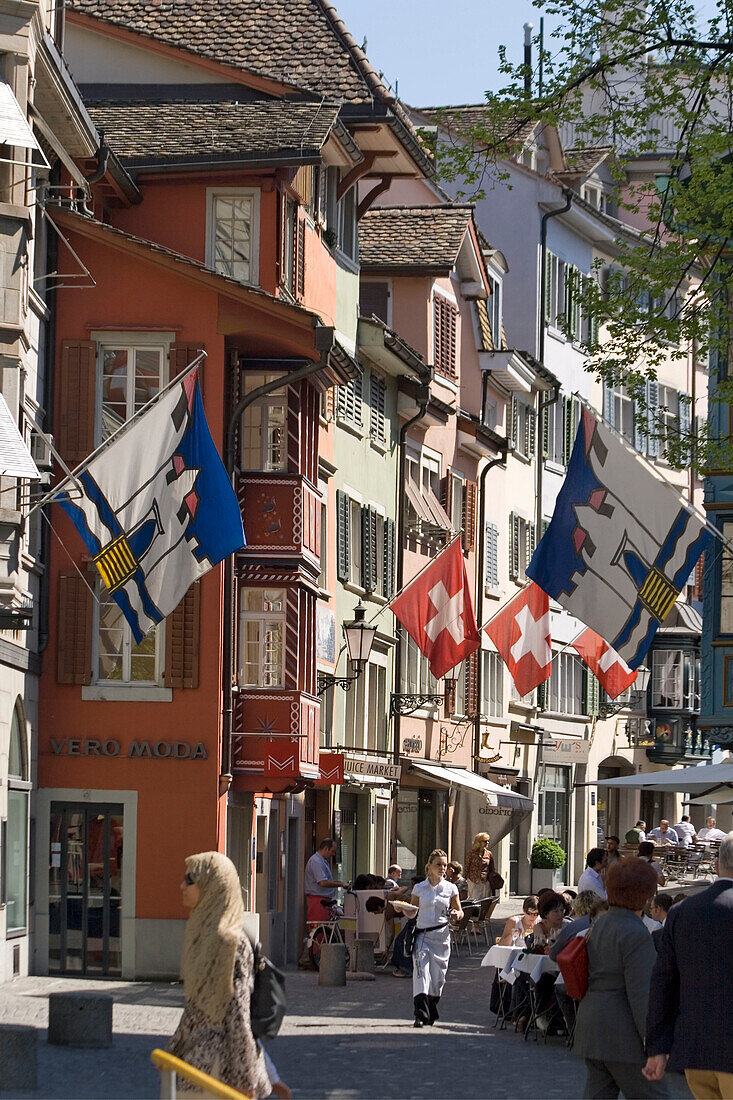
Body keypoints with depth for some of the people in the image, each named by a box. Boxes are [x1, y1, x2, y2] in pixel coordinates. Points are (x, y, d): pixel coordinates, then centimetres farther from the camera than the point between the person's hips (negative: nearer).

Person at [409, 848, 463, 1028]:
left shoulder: (450, 888, 6)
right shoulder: (420, 888, 5)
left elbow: (459, 911, 12)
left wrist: (457, 914, -11)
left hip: (442, 935, 1)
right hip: (423, 934, -1)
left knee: (438, 976, 5)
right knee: (421, 972, -16)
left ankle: (431, 1015, 21)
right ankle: (421, 1014, -21)